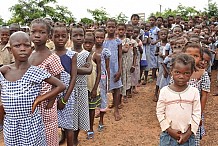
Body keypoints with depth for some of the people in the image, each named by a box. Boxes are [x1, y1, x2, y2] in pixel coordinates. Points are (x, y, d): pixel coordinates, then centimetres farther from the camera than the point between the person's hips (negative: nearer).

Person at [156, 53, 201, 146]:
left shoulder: (194, 92, -5)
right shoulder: (164, 91, -7)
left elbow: (196, 114, -2)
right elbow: (160, 113, -4)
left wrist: (189, 133, -8)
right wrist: (170, 131, -10)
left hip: (188, 136, 0)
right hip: (168, 135, 0)